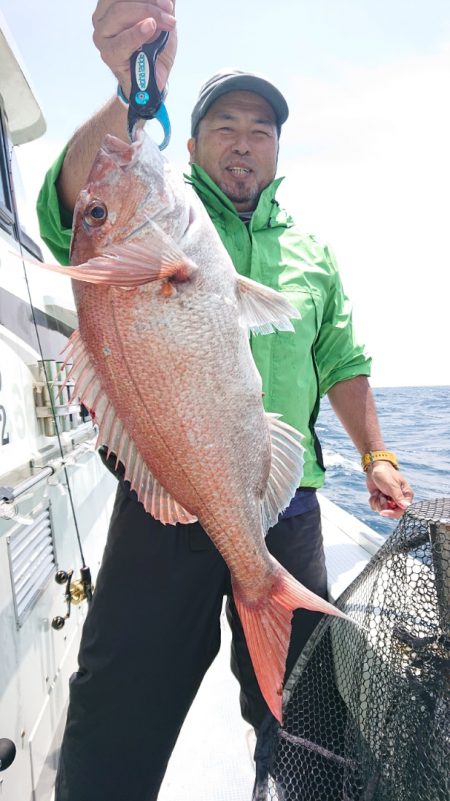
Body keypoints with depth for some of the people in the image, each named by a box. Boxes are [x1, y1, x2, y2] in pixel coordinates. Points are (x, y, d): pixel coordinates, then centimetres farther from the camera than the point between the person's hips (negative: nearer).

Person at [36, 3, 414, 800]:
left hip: (286, 511, 4)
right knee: (121, 717, 10)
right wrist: (134, 94, -34)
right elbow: (73, 204, -18)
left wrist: (374, 455, 10)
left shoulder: (311, 250, 16)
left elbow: (342, 362, 18)